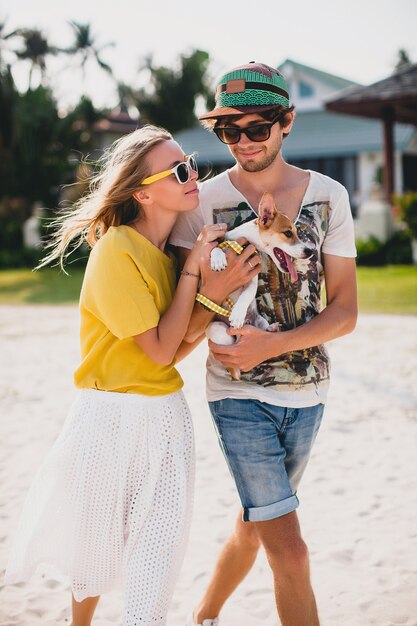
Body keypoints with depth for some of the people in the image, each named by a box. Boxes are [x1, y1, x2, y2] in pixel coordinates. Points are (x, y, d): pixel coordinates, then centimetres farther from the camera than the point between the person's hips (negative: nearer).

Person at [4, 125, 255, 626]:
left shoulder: (168, 249, 6)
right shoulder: (116, 253, -18)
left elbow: (181, 348, 3)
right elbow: (161, 350, -18)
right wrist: (193, 268, -16)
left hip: (165, 417, 6)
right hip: (113, 419, -6)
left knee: (158, 551, 3)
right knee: (98, 542, 14)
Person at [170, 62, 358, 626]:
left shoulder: (329, 195, 0)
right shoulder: (203, 202, -7)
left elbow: (345, 311, -2)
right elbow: (184, 329, -7)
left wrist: (271, 345, -16)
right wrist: (213, 292, -29)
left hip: (307, 392, 4)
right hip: (239, 395, -3)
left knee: (254, 526, 19)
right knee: (290, 551, -9)